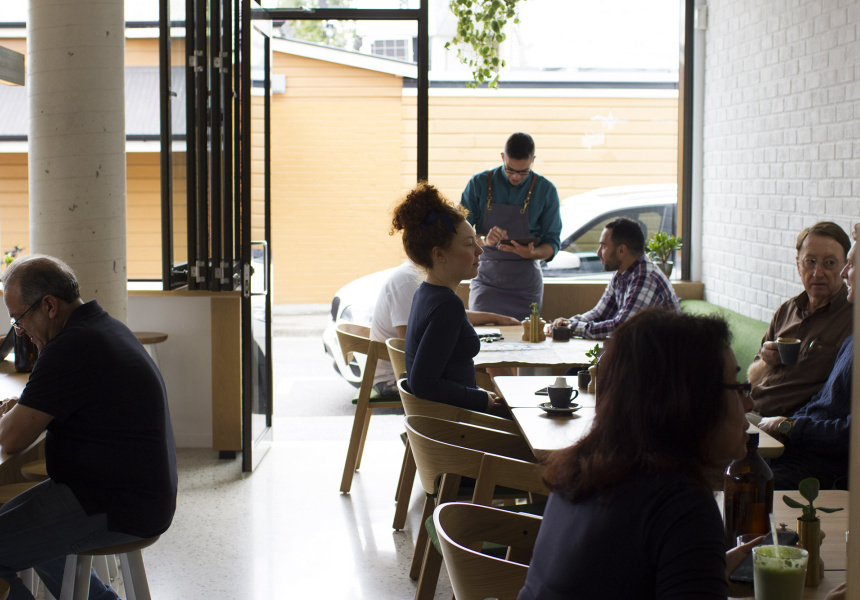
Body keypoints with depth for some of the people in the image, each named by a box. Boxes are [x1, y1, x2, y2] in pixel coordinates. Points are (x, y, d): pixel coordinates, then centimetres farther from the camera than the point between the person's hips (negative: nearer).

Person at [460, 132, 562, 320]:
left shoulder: (546, 190, 1)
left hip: (525, 287, 1)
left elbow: (552, 244, 3)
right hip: (486, 281, 0)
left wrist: (531, 253, -20)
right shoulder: (478, 184, 0)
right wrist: (483, 240, -22)